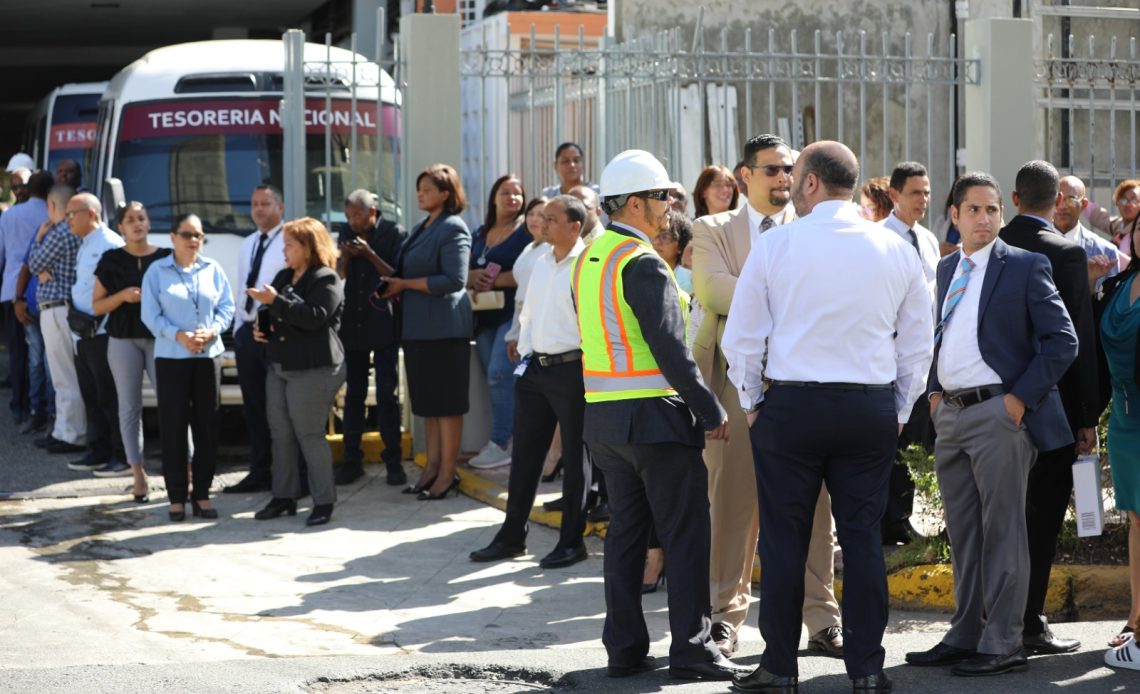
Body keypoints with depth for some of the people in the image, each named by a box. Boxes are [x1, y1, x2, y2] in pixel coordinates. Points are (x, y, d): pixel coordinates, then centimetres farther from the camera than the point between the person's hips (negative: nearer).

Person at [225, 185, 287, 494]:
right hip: (247, 330, 8)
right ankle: (260, 472, 21)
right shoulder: (247, 245, 17)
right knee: (254, 407, 12)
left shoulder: (288, 242, -9)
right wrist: (238, 330, 17)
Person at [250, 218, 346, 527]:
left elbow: (315, 316, -23)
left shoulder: (326, 280, -9)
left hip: (313, 370, -9)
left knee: (309, 434, -7)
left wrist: (276, 301, -25)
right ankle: (284, 496, 17)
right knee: (281, 433, 9)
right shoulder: (284, 277, 18)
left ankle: (324, 501, 1)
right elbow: (270, 312, 28)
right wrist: (261, 325, 6)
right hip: (279, 367, 9)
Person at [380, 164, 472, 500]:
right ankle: (432, 467, 17)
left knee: (446, 402, -4)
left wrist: (404, 284, -15)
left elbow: (454, 280, -19)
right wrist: (394, 285, 5)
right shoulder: (421, 229, 17)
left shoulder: (453, 229, -10)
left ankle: (447, 472, 0)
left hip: (443, 327, -9)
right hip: (418, 326, 9)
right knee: (427, 401, 11)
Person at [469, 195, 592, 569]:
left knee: (574, 458, 4)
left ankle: (572, 541, 12)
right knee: (524, 455, 11)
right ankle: (512, 536, 20)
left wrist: (587, 367, -16)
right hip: (536, 368, 8)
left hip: (571, 367, -8)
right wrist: (525, 354, 14)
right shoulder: (542, 262, 12)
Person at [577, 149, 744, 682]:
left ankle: (624, 648, 14)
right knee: (686, 533, -2)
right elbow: (670, 348, -19)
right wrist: (710, 412, -14)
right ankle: (690, 650, -1)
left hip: (603, 417, 8)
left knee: (626, 532, 12)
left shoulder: (588, 258, 11)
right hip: (654, 417, -8)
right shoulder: (642, 263, -16)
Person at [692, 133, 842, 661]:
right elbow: (712, 290, -8)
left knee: (812, 503, 3)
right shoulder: (714, 231, 9)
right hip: (738, 379, -1)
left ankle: (821, 619, 8)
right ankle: (727, 617, 8)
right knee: (733, 500, 0)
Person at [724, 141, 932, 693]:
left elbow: (741, 337, -1)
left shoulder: (775, 244, -4)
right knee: (863, 538, 6)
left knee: (784, 538, 4)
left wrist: (752, 402, 11)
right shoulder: (896, 250, 5)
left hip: (790, 404, -2)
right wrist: (899, 411, 19)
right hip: (872, 409, 2)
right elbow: (918, 343, 10)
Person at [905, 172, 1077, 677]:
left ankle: (1002, 645, 1)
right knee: (962, 534, 13)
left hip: (998, 413, -7)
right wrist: (934, 391, 11)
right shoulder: (946, 269, 14)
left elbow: (1062, 341, -8)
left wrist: (1021, 397, -14)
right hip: (950, 414, 7)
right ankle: (965, 635, 21)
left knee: (1002, 531, -3)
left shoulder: (1025, 267, -5)